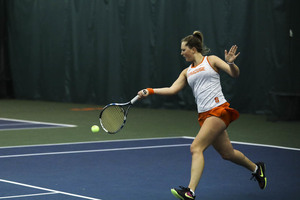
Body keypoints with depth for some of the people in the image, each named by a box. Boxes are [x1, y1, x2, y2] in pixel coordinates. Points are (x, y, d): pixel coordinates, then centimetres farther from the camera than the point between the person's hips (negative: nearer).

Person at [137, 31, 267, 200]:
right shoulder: (187, 72, 21)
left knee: (196, 148, -18)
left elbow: (235, 74, -5)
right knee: (226, 153, 12)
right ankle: (256, 169, 38)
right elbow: (172, 89, 16)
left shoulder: (211, 60, 3)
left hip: (219, 109, -7)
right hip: (204, 115, 7)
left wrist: (230, 63, -26)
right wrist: (150, 91, 7)